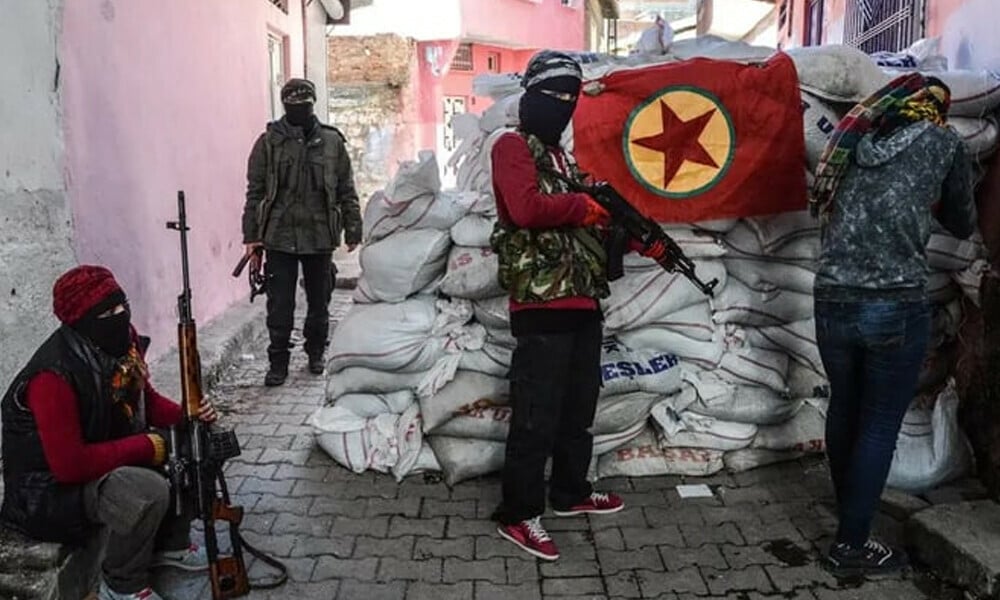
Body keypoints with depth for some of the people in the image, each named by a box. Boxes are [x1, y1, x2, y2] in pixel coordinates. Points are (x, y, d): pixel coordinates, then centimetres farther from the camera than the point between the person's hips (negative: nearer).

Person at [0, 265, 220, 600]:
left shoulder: (123, 340, -8)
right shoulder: (55, 376, -31)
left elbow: (146, 399, 7)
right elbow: (69, 465, -31)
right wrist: (147, 446, -25)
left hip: (116, 456, 9)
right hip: (54, 485, -8)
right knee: (149, 491, -33)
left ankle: (170, 544, 16)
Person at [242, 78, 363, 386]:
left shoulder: (332, 141, 5)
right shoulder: (269, 142, 3)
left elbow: (347, 191, 8)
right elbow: (255, 192, 4)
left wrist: (353, 231, 4)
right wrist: (252, 236, -1)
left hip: (320, 237, 1)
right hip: (279, 236, -1)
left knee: (319, 302, 13)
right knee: (279, 305, 1)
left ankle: (316, 353, 30)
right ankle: (278, 362, 14)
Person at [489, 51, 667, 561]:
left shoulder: (563, 158, 22)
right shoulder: (513, 147, -5)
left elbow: (591, 222, 20)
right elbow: (526, 208, -24)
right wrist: (582, 206, -13)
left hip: (582, 302, 10)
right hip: (541, 305, -10)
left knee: (579, 405, 19)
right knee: (537, 414, -4)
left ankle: (571, 493, 34)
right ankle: (518, 515, 8)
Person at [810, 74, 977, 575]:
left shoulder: (854, 142, 10)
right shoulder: (942, 143, 2)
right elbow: (962, 225, 14)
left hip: (832, 302, 5)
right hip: (896, 307, -4)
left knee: (844, 408, 20)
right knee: (879, 426, 7)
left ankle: (849, 513, 39)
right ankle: (851, 544, 16)